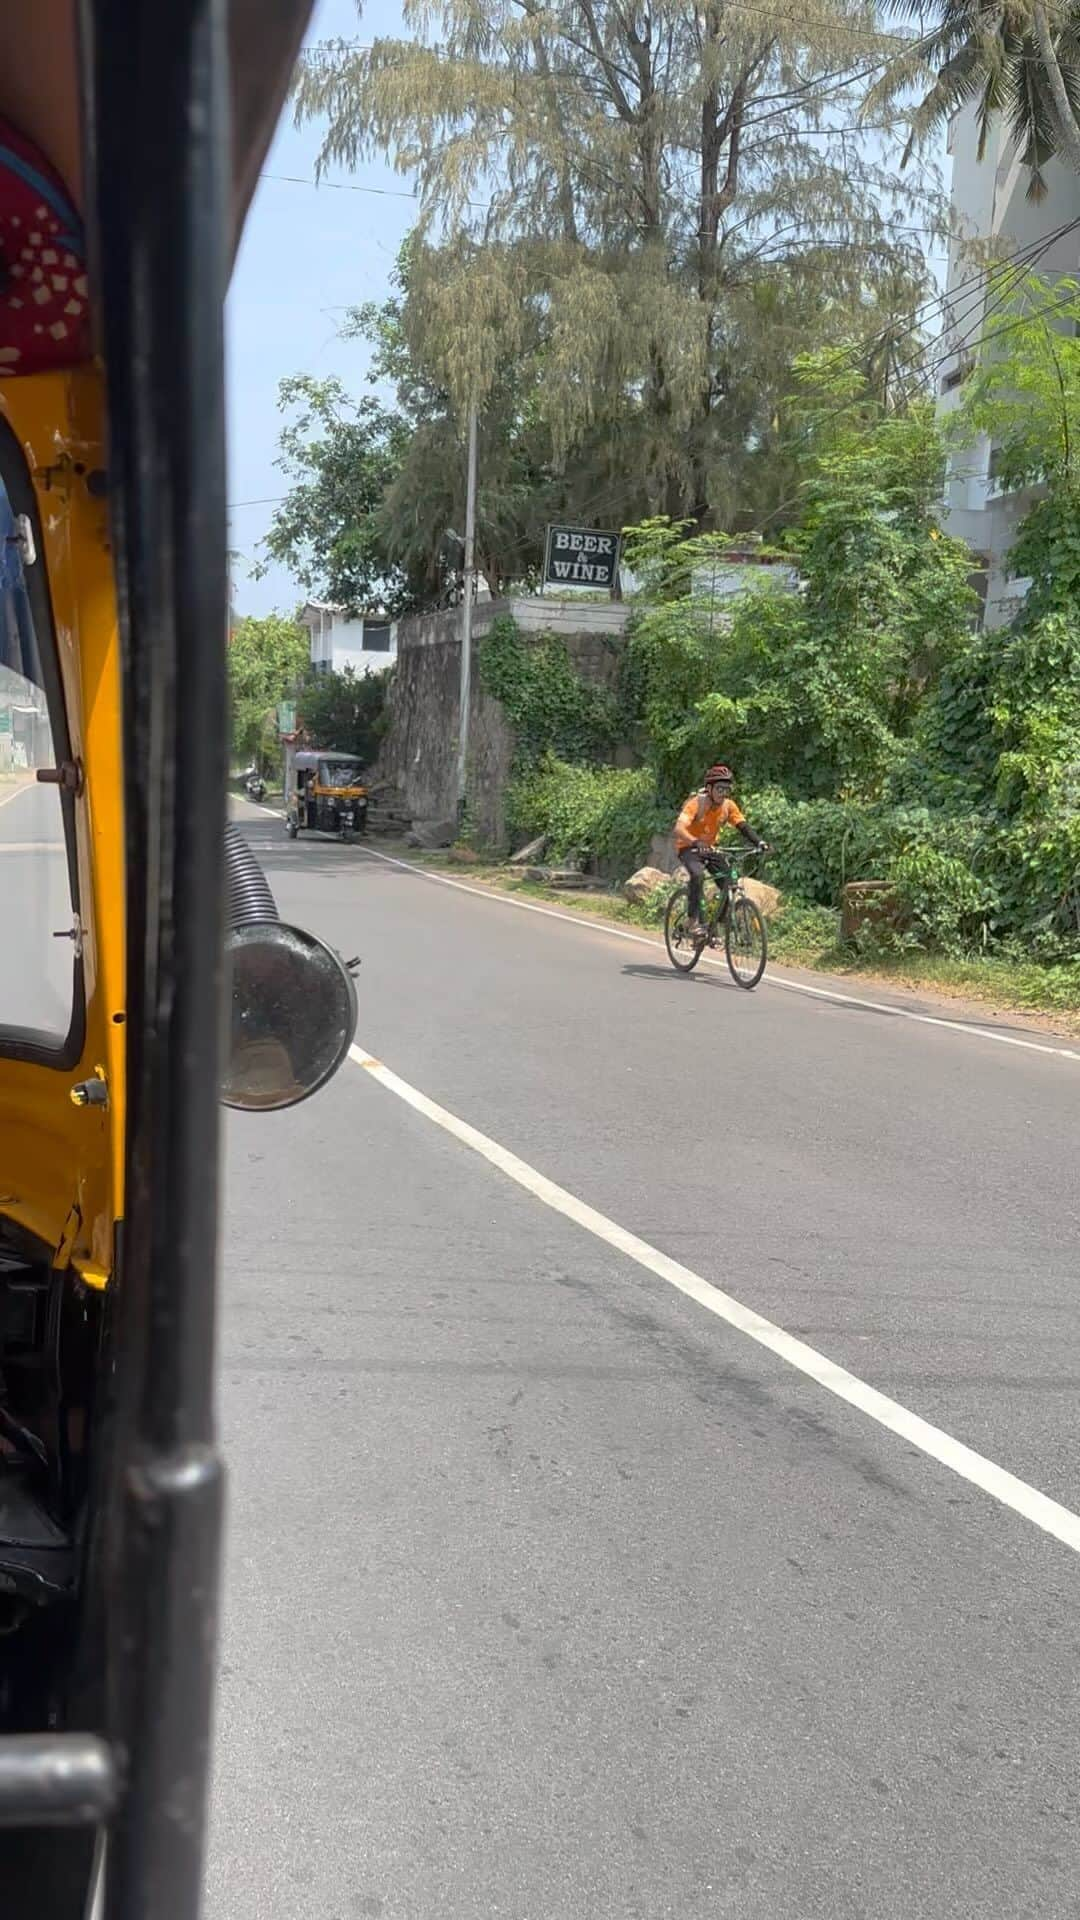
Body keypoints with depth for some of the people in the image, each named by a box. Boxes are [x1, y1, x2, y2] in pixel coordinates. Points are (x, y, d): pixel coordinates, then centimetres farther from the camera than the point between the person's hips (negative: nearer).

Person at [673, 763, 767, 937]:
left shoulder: (728, 805, -12)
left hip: (709, 847, 5)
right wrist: (697, 843, -57)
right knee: (697, 874, -34)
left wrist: (759, 842, -37)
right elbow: (679, 829, -39)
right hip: (688, 847, -5)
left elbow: (743, 826, -18)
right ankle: (694, 922, -29)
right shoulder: (696, 803, -27)